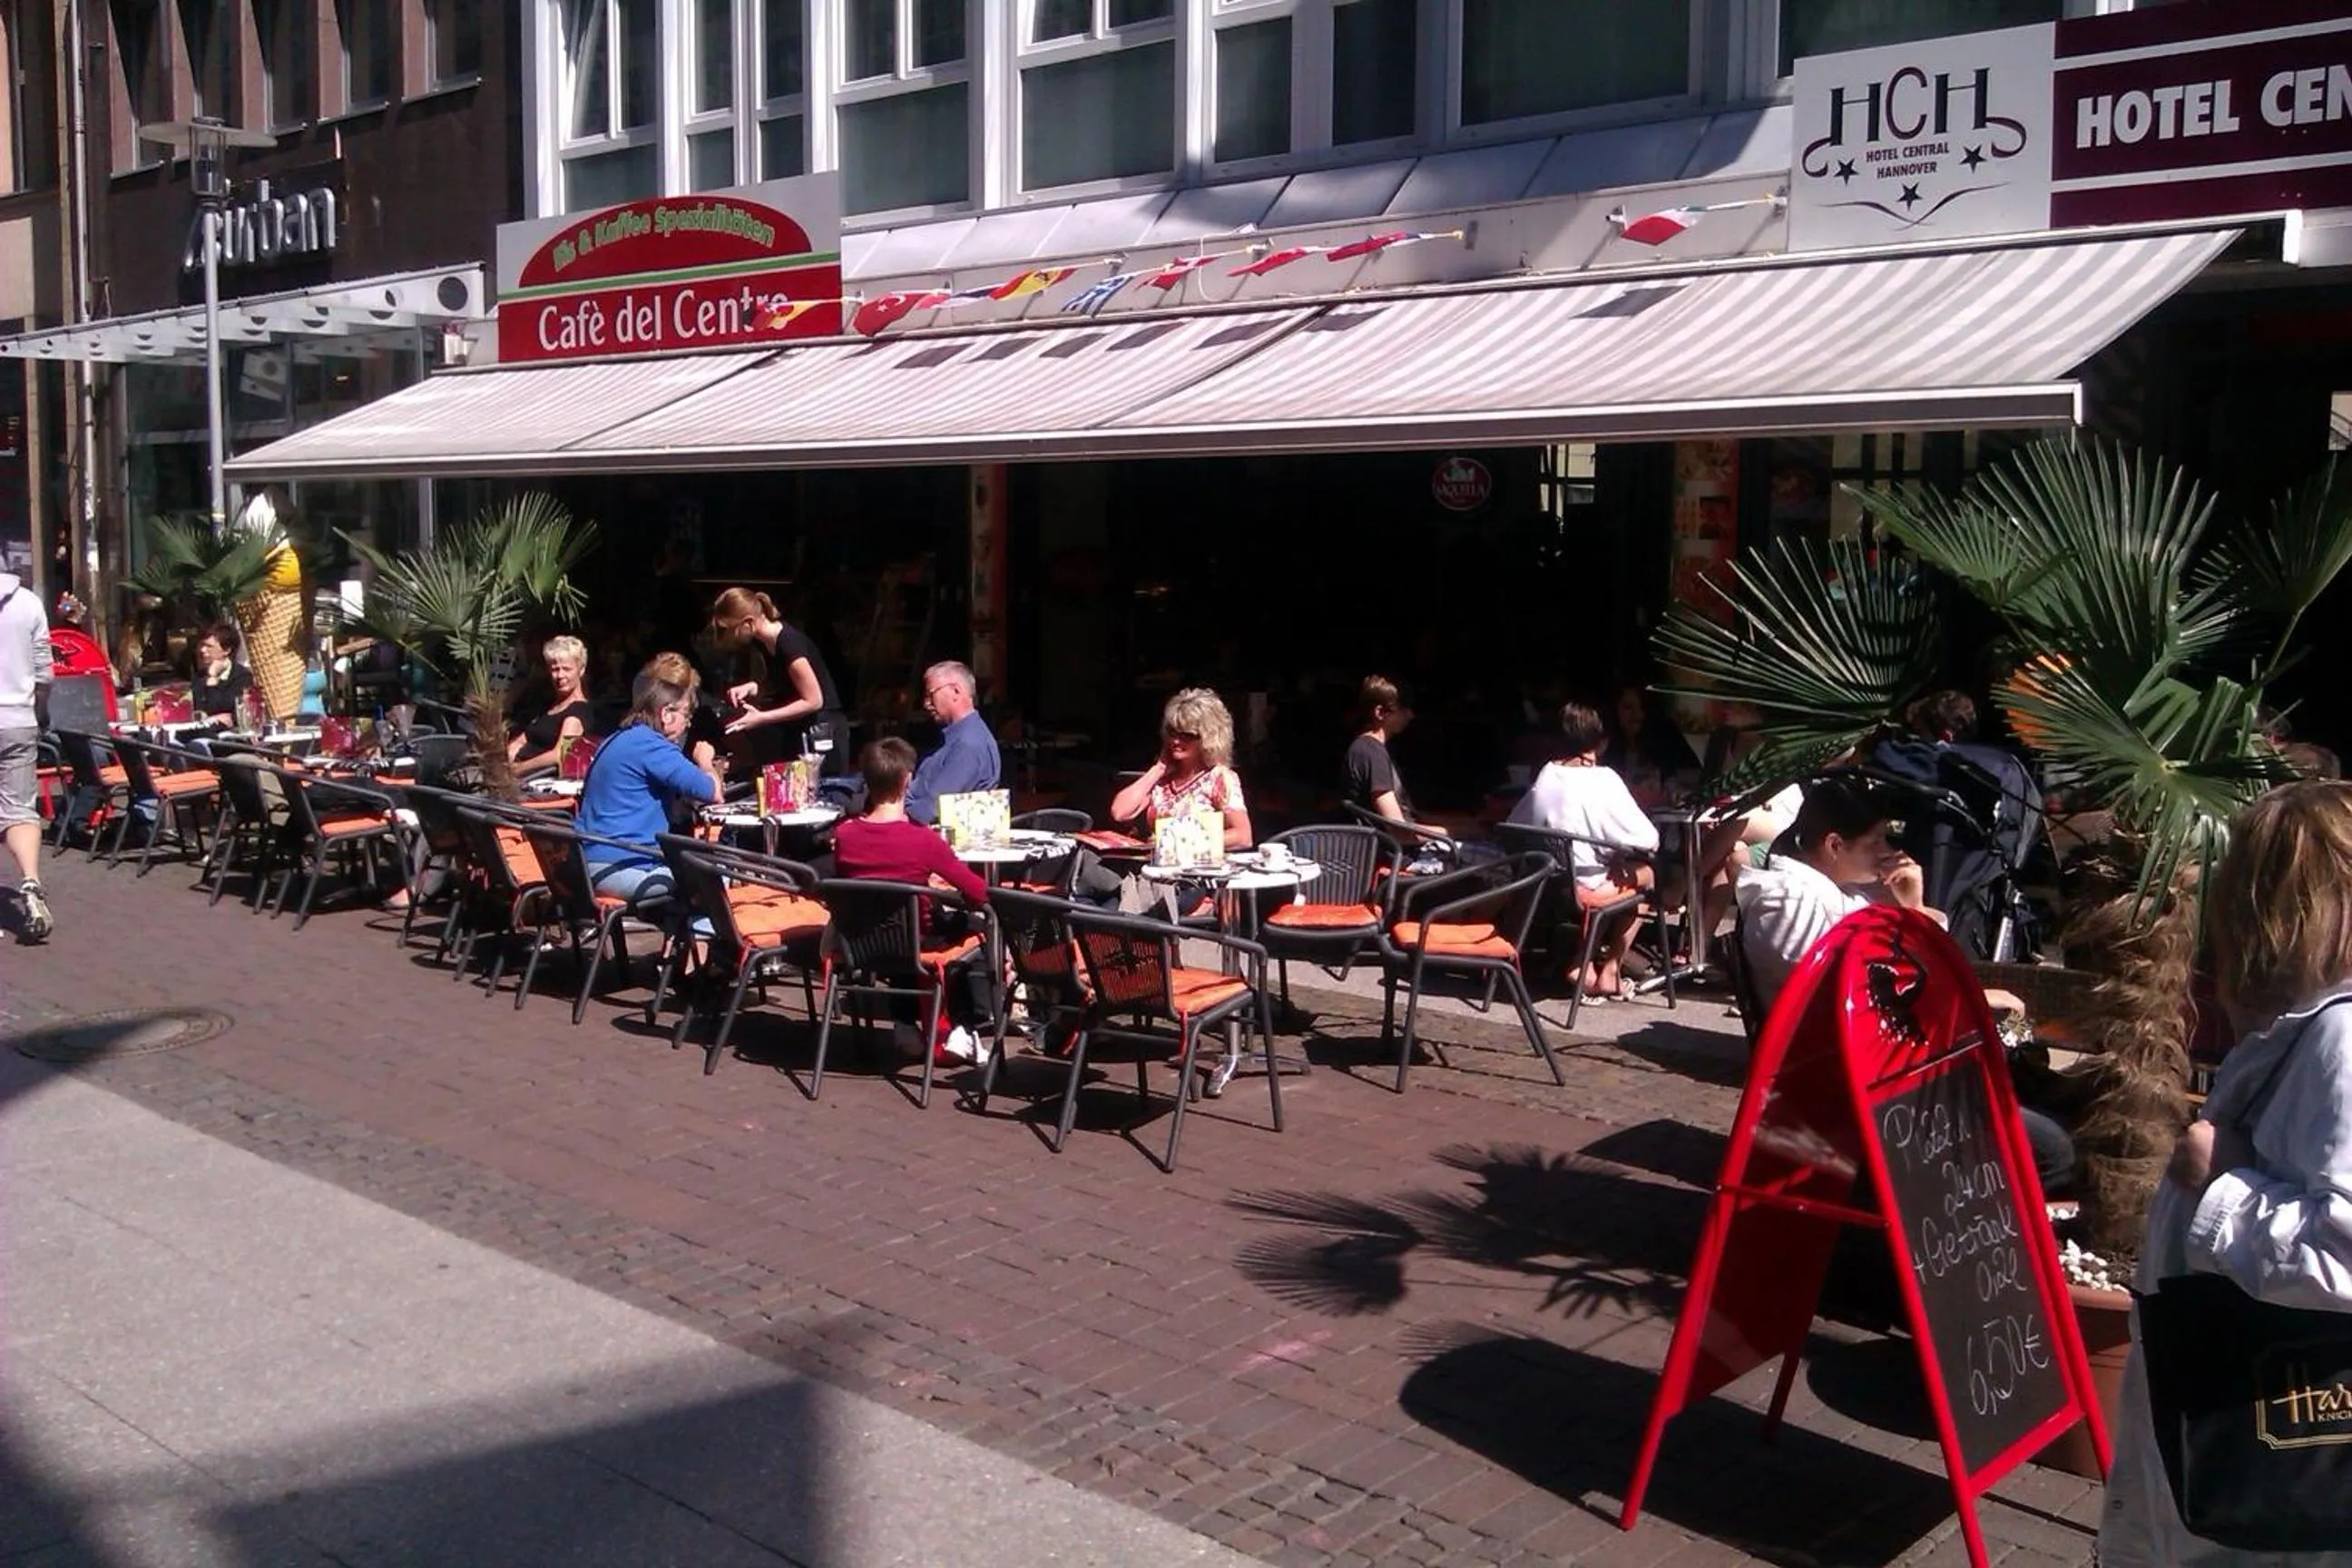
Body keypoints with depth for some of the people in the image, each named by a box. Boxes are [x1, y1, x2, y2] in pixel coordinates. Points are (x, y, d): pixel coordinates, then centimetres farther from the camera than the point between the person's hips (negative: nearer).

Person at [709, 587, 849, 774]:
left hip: (822, 733, -9)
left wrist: (762, 718, -22)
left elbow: (813, 701, -22)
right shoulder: (765, 640, 1)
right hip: (798, 730, 9)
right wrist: (753, 687, -6)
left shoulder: (789, 645, -26)